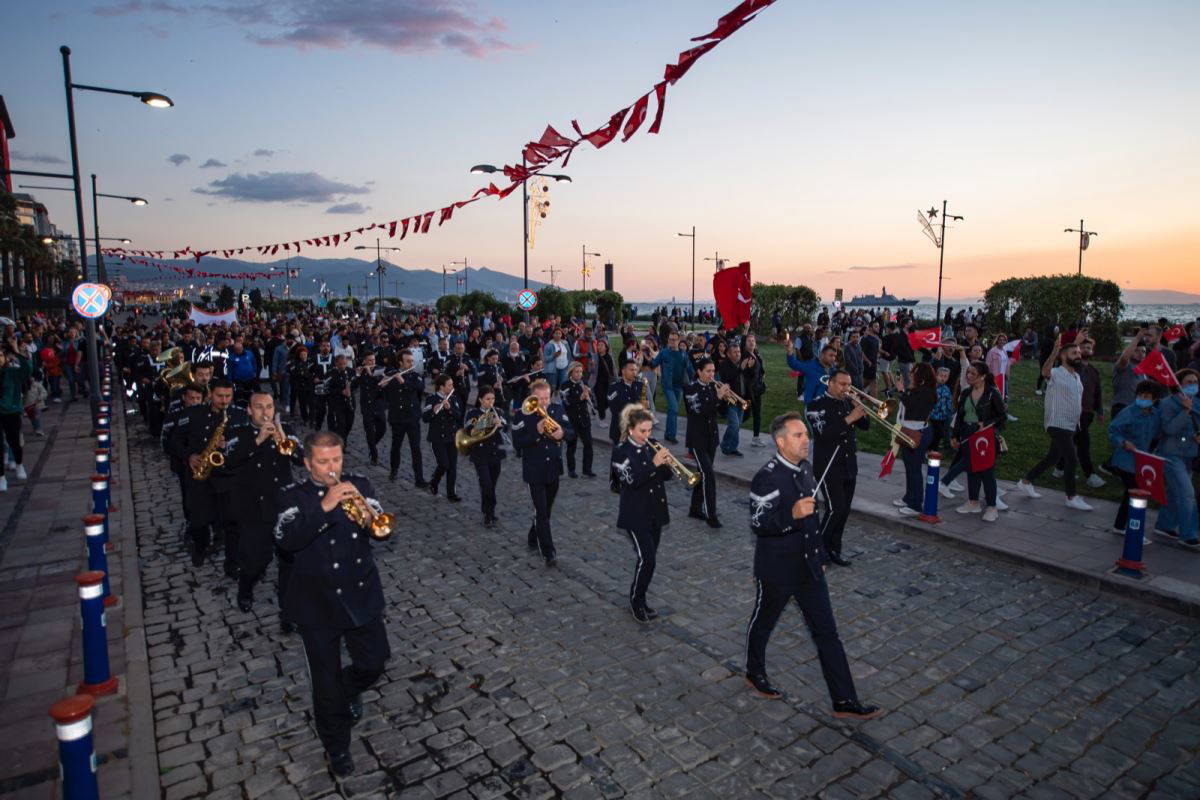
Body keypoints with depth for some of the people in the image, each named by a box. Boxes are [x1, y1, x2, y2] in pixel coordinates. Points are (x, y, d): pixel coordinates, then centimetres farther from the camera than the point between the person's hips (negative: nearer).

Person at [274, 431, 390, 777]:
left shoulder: (359, 485, 0)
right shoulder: (294, 496, -7)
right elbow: (285, 538, -24)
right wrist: (323, 507, -37)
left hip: (362, 594, 2)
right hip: (318, 603, -2)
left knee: (374, 662, 10)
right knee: (326, 682, 9)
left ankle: (350, 689, 46)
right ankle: (337, 748, 32)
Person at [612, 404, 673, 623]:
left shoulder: (652, 445, 5)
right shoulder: (621, 451, -12)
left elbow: (665, 476, 7)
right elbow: (632, 480, -23)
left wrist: (667, 465, -14)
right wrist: (653, 463, -30)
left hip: (656, 511, 6)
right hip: (636, 515, -6)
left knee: (649, 559, 12)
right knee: (647, 559, -10)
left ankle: (640, 601, 26)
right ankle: (636, 601, 10)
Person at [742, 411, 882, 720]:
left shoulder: (805, 469, 3)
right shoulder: (767, 478, -22)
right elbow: (758, 524, -25)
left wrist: (819, 556, 19)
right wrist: (792, 514, -39)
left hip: (808, 567, 7)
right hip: (776, 570, -7)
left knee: (827, 633, 8)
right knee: (763, 623, 16)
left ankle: (845, 701, 17)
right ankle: (755, 673, 41)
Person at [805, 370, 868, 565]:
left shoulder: (848, 403, 11)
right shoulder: (816, 406, -9)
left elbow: (865, 425, 14)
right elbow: (824, 432, -23)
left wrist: (862, 412, -5)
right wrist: (849, 418, -25)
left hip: (850, 466, 7)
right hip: (829, 467, -7)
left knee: (844, 510, 10)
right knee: (836, 509, -12)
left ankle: (834, 550, 21)